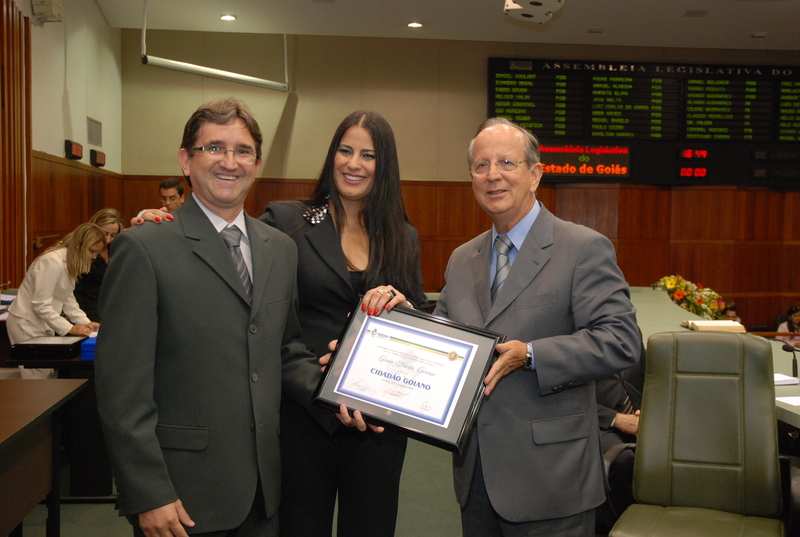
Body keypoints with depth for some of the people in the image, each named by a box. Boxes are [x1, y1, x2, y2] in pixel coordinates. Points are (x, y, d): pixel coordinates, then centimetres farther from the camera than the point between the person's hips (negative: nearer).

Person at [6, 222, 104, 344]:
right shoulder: (53, 262, -22)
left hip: (44, 325, 8)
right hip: (28, 325, -8)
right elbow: (41, 305, -24)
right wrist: (70, 328, -26)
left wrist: (86, 323, -5)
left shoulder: (70, 262, 5)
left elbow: (67, 299, 6)